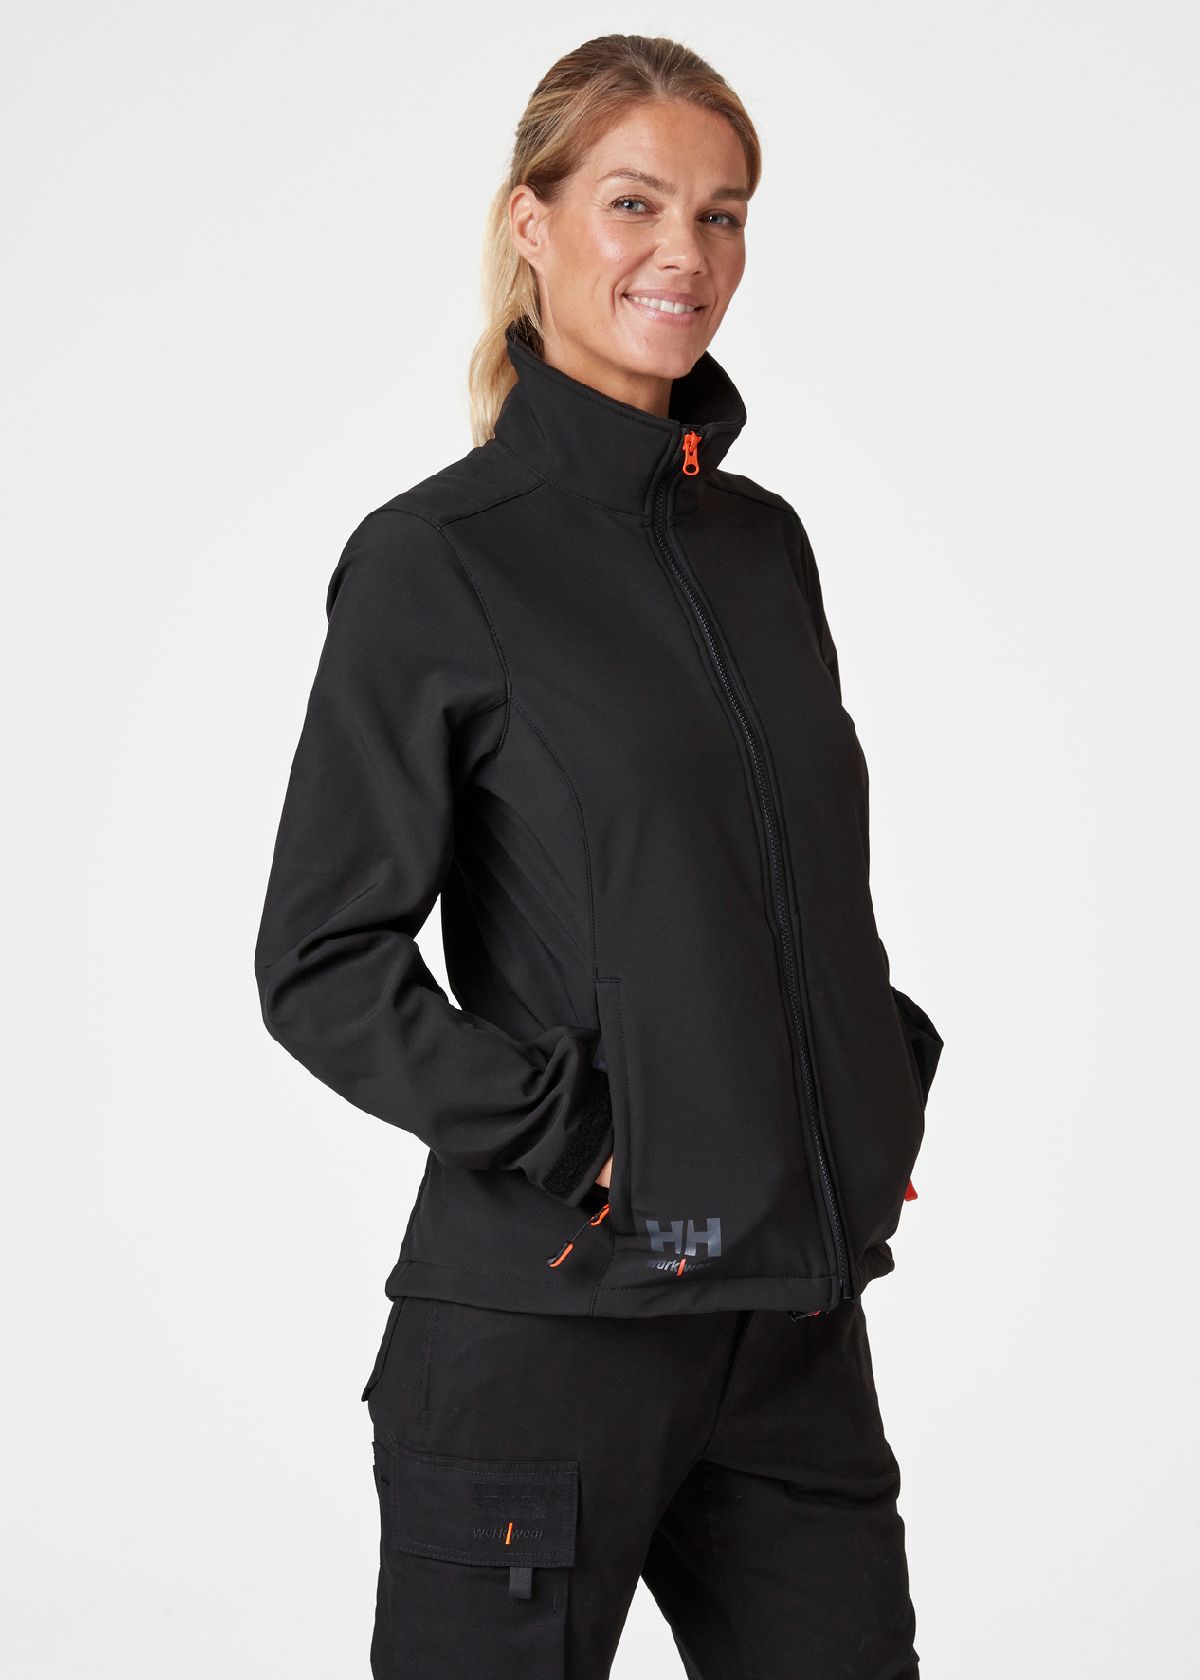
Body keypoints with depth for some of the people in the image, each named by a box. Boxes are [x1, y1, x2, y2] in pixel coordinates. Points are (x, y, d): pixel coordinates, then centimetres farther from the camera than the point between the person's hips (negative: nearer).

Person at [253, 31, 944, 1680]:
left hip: (795, 1308, 6)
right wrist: (572, 1141, -15)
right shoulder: (436, 560, -7)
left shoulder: (764, 541, 12)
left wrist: (891, 1078, 8)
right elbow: (321, 963, -9)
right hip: (550, 1316, -6)